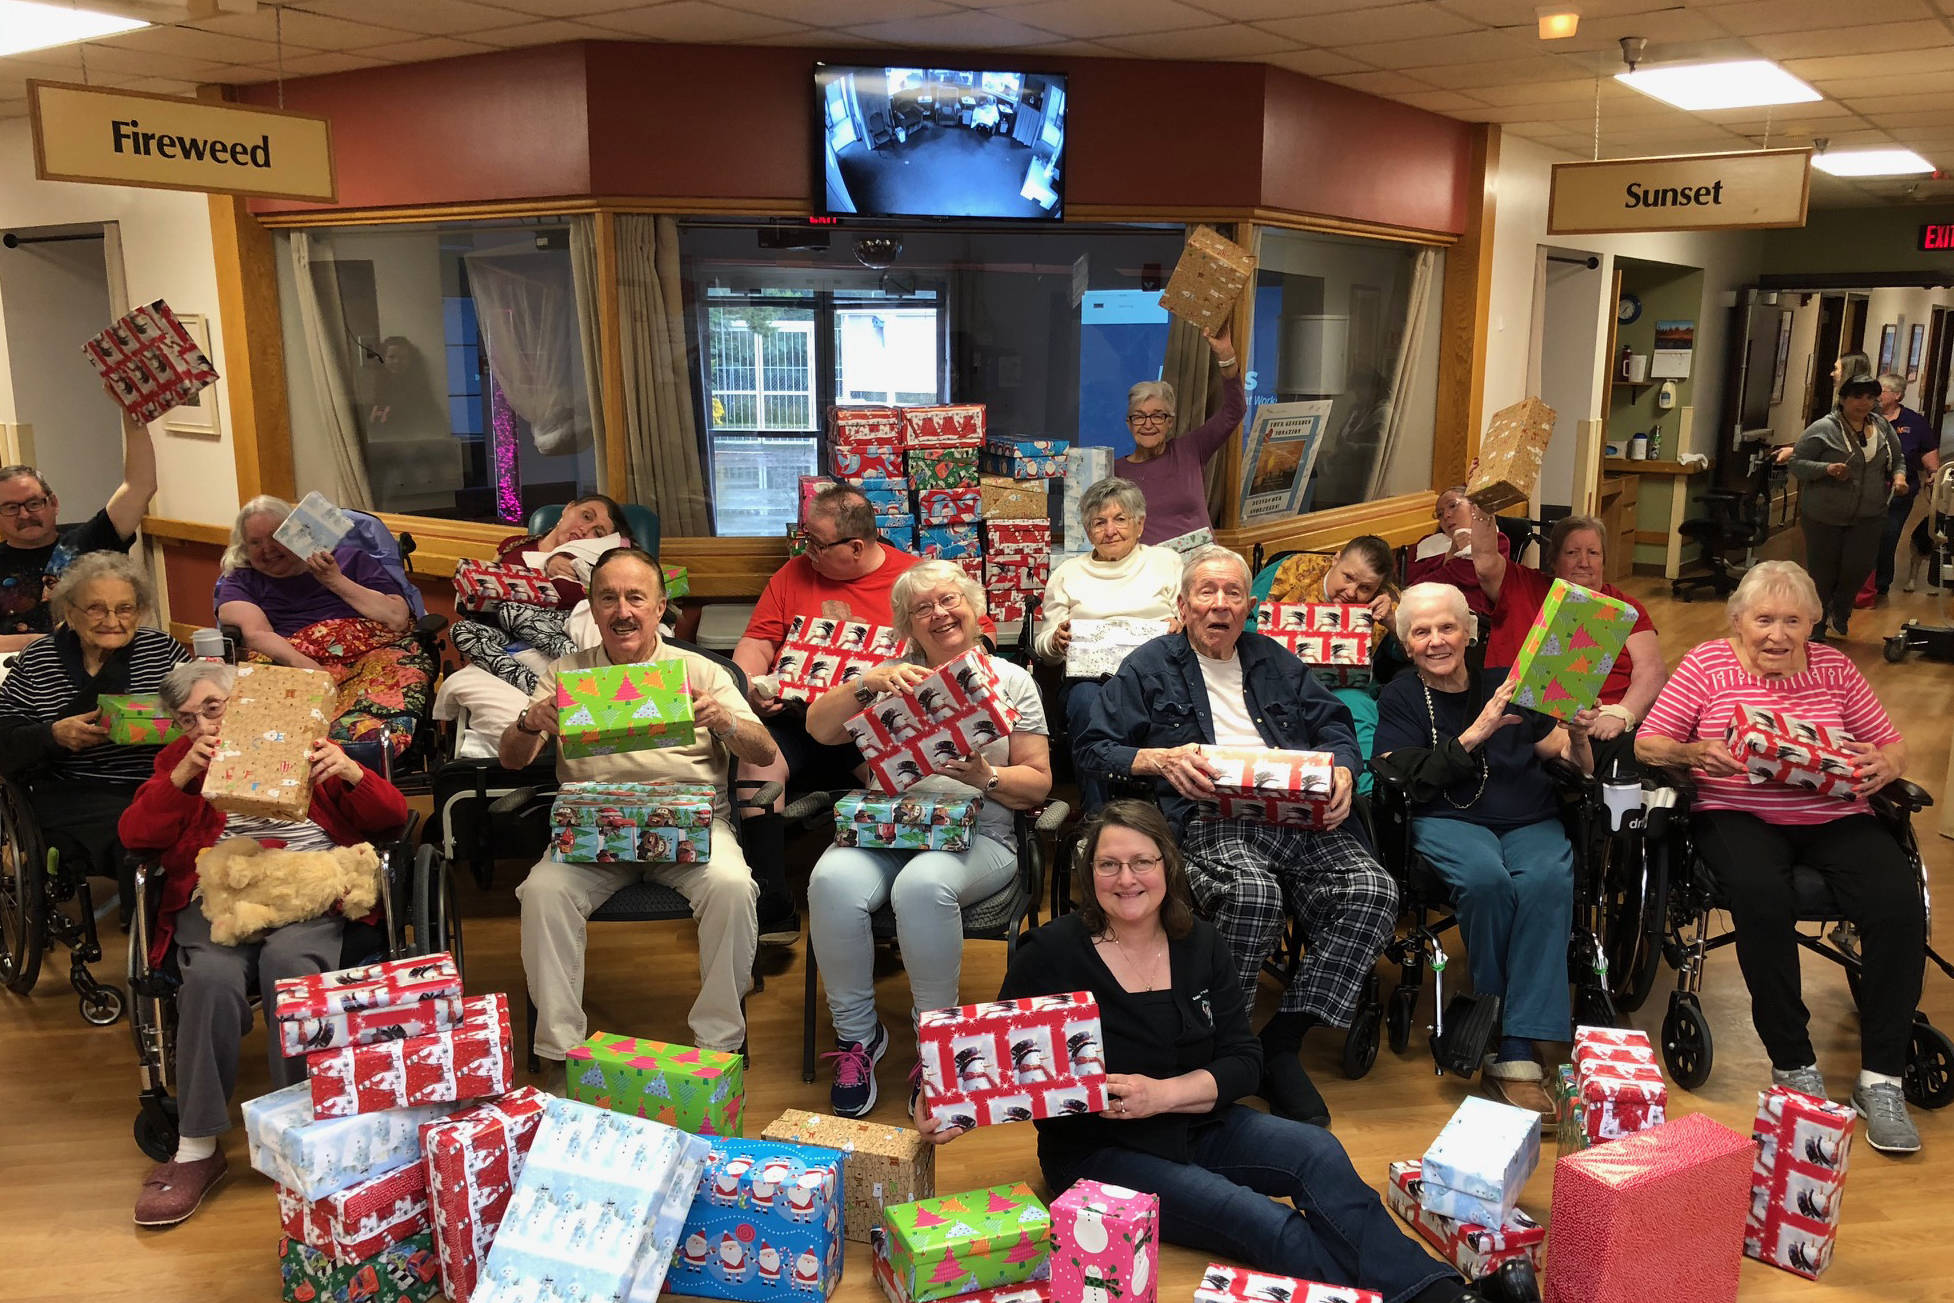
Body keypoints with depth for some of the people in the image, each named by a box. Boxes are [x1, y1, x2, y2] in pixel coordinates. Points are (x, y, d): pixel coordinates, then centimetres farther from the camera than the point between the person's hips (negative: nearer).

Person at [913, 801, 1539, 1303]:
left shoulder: (1202, 946, 1)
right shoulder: (1052, 954, -11)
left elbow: (1243, 1061, -3)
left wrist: (1162, 1093, -21)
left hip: (1196, 1125, 5)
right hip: (1098, 1151, -4)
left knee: (1318, 1152, -20)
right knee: (1259, 1220, -25)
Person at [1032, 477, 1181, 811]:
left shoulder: (1166, 561, 21)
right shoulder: (1068, 573, 23)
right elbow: (1042, 649, 20)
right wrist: (1057, 641, -4)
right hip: (1090, 676, 1)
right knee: (1086, 705, -36)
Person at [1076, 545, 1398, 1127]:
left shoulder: (1274, 660, 27)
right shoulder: (1149, 667, 15)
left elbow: (1334, 727, 25)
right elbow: (1095, 748, 9)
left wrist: (1342, 775, 3)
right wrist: (1162, 759, -9)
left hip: (1300, 817, 5)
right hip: (1208, 821, -4)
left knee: (1373, 891, -23)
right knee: (1252, 894, -37)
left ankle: (1281, 1043, -17)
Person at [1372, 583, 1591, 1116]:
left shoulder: (1509, 686, 15)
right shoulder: (1400, 698, 10)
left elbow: (1577, 772, 13)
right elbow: (1409, 784, -6)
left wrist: (1577, 736, -9)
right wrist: (1474, 734, -14)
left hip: (1531, 820, 2)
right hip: (1447, 821, -2)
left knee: (1548, 879, -32)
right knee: (1486, 877, -35)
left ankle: (1517, 1051, -30)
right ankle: (1499, 1027, -13)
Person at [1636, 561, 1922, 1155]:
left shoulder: (1833, 667, 12)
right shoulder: (1706, 663, 4)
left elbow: (1892, 745, 14)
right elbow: (1648, 743, -1)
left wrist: (1882, 765, -10)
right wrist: (1694, 754, -22)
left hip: (1835, 816, 3)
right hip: (1739, 812, -3)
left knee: (1900, 902, -26)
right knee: (1761, 896, -35)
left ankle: (1881, 1078, -14)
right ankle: (1793, 1064, -17)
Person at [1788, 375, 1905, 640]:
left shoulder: (1882, 427, 6)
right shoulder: (1823, 429, -10)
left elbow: (1898, 458, 19)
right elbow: (1796, 463, -10)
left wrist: (1899, 475, -2)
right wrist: (1827, 469, -25)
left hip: (1868, 517, 4)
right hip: (1824, 516, -3)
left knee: (1860, 565, -9)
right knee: (1822, 574, 5)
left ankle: (1840, 611, 20)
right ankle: (1816, 632, 22)